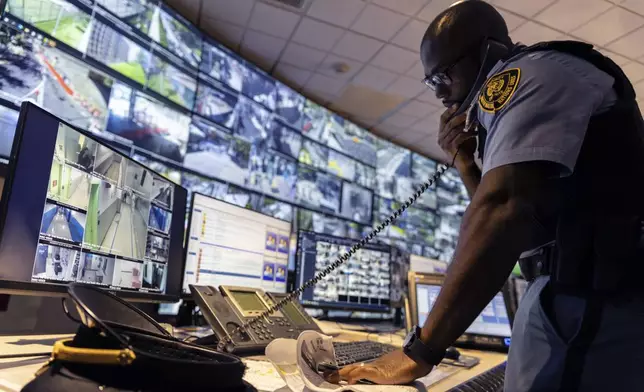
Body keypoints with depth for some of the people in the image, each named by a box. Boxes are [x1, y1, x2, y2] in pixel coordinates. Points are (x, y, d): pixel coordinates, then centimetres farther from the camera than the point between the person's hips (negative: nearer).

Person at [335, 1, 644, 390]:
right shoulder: (511, 103, 21)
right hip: (580, 294, 10)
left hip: (590, 301, -10)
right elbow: (517, 222, 22)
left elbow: (504, 210, -25)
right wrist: (465, 163, 8)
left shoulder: (529, 72, -10)